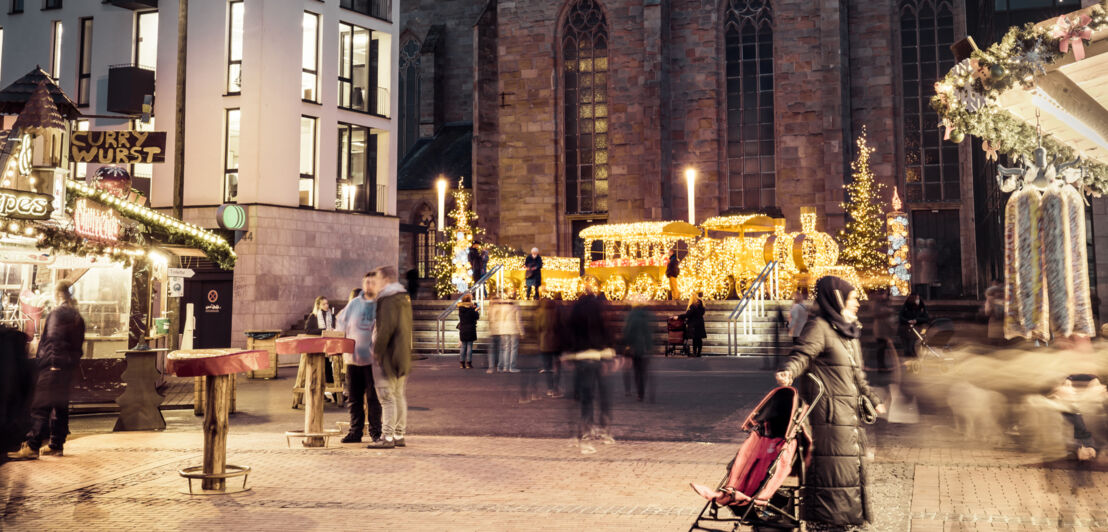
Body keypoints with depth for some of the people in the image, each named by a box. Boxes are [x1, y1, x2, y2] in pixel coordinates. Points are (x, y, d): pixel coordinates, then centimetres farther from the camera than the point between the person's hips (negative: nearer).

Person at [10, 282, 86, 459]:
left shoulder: (57, 313, -9)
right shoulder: (77, 316, 14)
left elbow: (52, 340, -17)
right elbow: (79, 345, 16)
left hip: (53, 365, -8)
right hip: (68, 366, 8)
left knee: (40, 406, -8)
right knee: (61, 406, 11)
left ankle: (32, 446, -11)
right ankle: (57, 445, 14)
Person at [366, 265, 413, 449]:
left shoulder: (389, 300, -14)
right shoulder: (404, 298, 16)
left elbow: (386, 329, -22)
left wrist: (377, 351, -14)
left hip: (390, 355, -10)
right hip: (403, 355, 10)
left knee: (387, 396, -7)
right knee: (399, 395, 13)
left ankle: (387, 437, -6)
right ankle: (399, 435, 18)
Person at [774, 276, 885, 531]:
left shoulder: (850, 332, 19)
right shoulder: (819, 327, -9)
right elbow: (802, 354, -23)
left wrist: (872, 399, 36)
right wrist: (788, 371, -44)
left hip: (850, 412, 9)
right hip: (828, 411, -9)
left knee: (852, 461, 14)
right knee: (831, 463, -9)